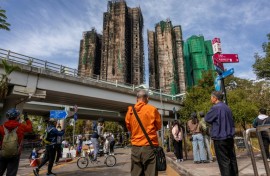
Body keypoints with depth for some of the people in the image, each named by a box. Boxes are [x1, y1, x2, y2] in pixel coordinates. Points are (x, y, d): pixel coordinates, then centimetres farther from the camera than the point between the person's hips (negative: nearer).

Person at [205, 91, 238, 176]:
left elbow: (207, 119, -7)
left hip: (220, 138, -8)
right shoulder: (227, 107, 11)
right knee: (232, 158, 15)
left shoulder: (215, 108, -16)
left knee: (224, 161, -1)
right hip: (229, 137, 8)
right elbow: (232, 122, 18)